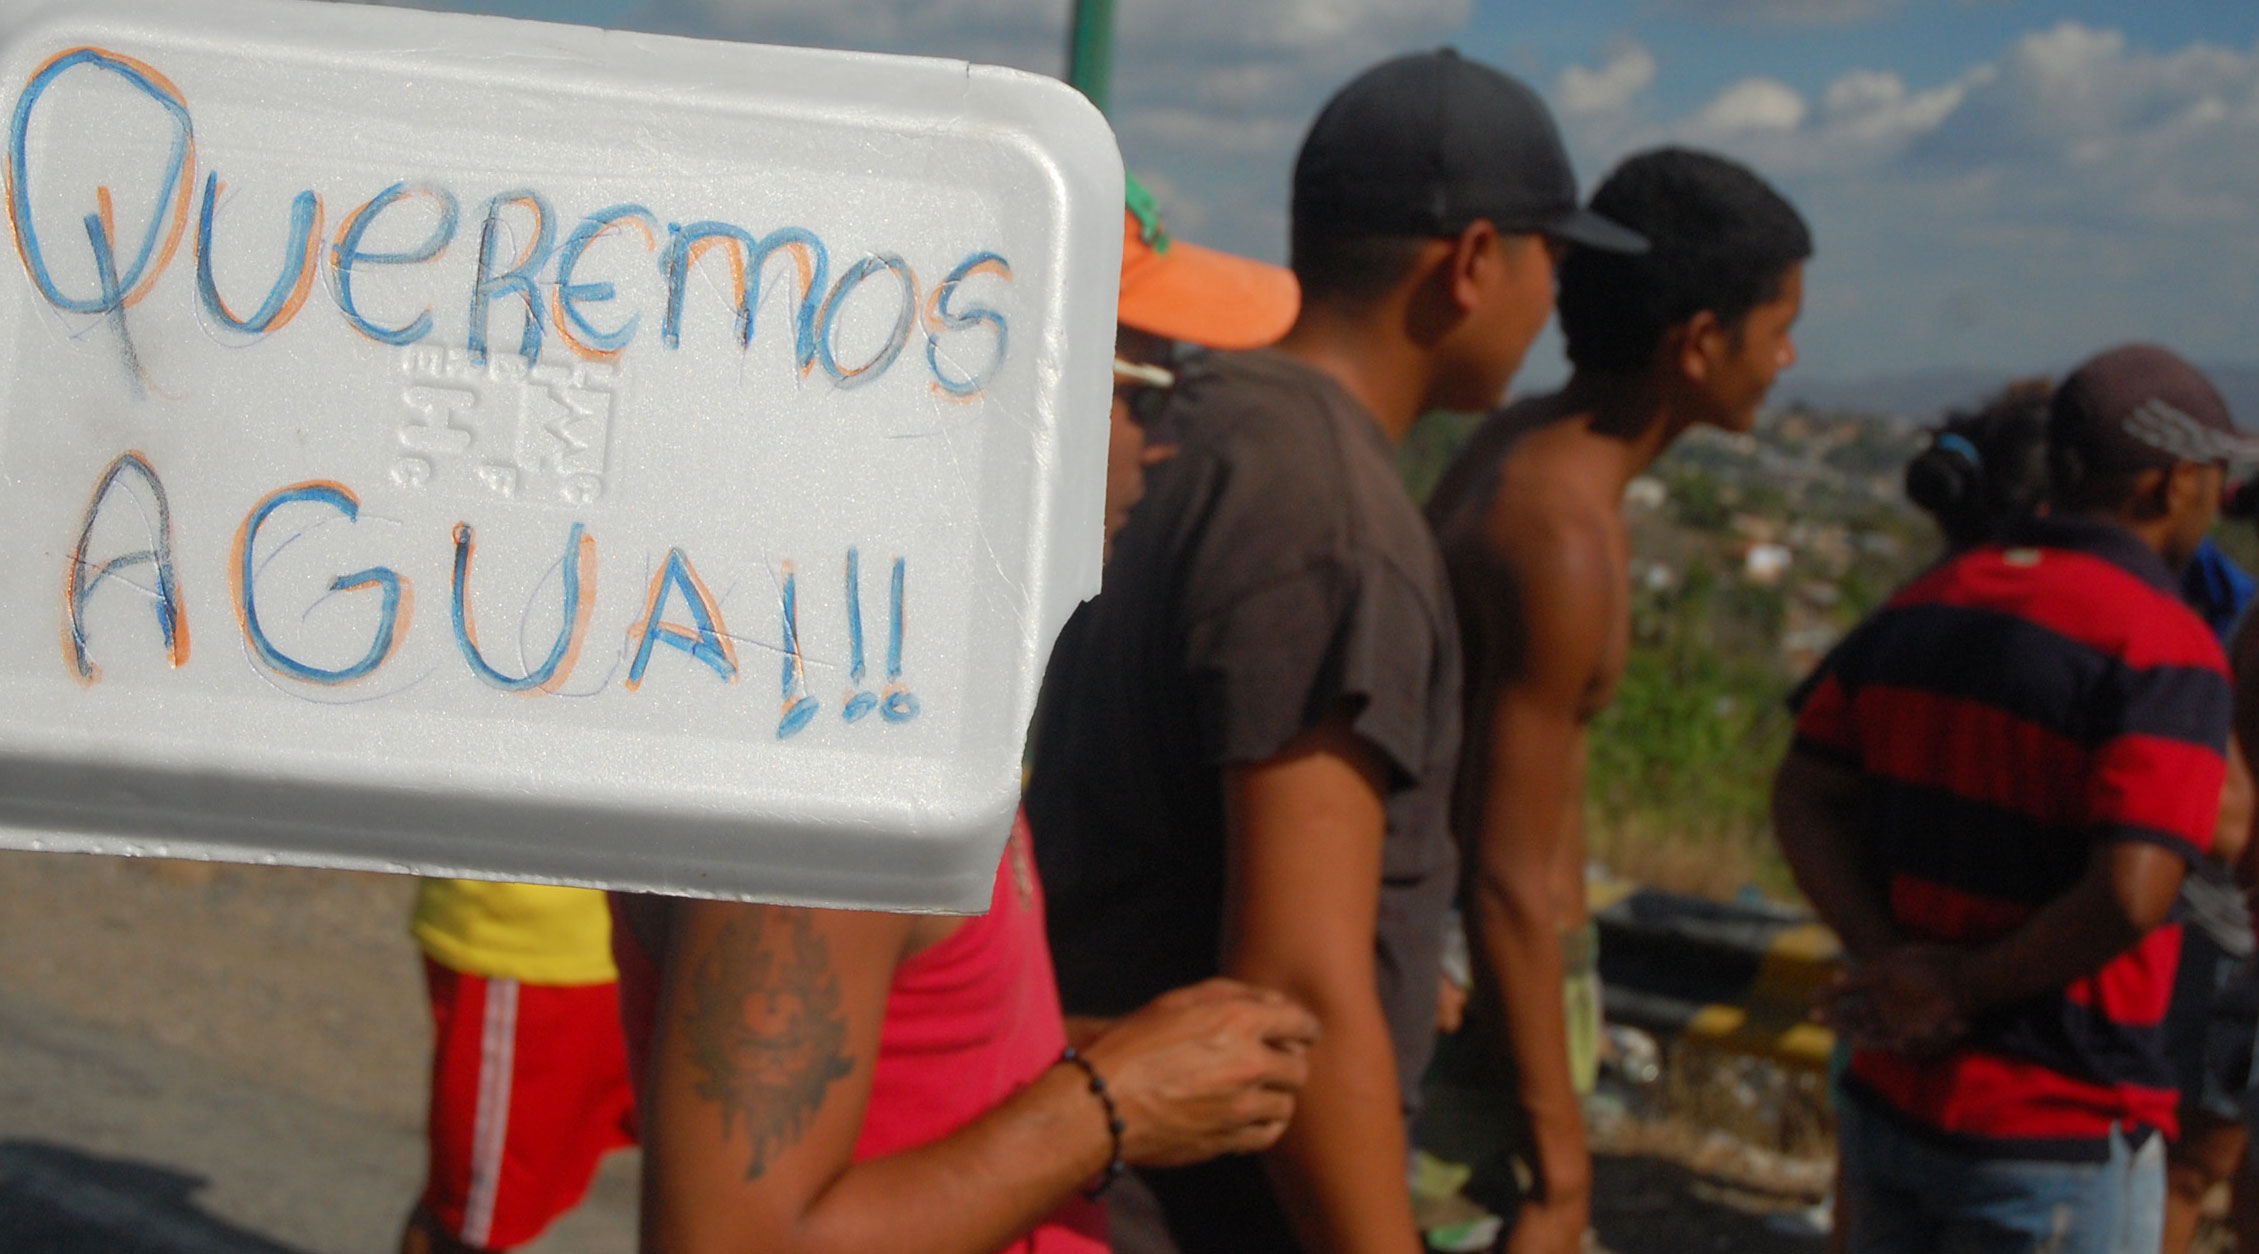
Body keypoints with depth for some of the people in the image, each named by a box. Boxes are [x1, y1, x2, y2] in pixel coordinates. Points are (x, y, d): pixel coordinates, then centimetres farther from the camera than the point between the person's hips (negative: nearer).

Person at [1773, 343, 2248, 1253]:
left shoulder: (1928, 606, 5)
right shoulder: (2162, 650, -18)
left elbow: (1803, 799, 5)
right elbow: (2129, 894, -29)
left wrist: (1890, 960, -6)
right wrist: (1967, 987, -15)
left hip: (1889, 1098, 7)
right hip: (2055, 1135, -7)